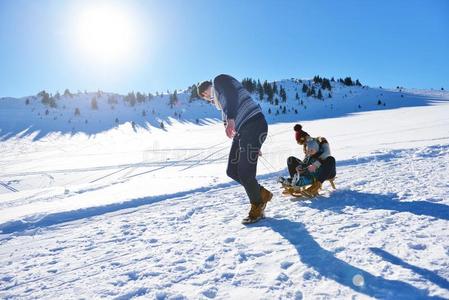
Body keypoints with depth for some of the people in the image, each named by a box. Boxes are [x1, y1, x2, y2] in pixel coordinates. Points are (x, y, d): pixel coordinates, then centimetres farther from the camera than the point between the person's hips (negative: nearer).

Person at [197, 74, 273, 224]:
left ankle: (257, 208, 13)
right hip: (242, 130, 10)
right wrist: (253, 147, 26)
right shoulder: (218, 98, 30)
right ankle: (262, 194, 22)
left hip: (254, 125, -10)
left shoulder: (219, 80, 4)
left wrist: (230, 119, -33)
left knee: (245, 173, -7)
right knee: (232, 171, 7)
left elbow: (231, 97, -18)